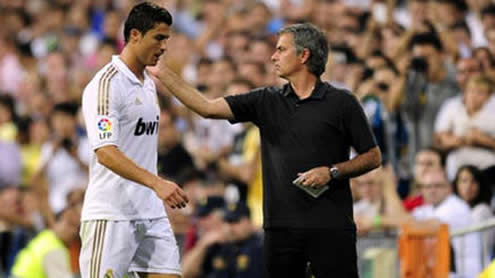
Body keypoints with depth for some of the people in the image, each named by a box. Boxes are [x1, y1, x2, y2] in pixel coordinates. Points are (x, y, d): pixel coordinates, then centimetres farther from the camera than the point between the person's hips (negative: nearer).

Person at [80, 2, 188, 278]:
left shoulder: (149, 83, 15)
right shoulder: (106, 84, -13)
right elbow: (106, 153, -24)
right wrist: (157, 183, -34)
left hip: (151, 212, 8)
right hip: (111, 216, -8)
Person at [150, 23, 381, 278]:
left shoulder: (342, 103, 0)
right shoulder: (266, 101, 10)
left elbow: (373, 157, 3)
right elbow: (208, 108, 4)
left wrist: (332, 172, -11)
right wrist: (163, 73, 0)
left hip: (331, 228, -4)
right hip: (281, 227, 4)